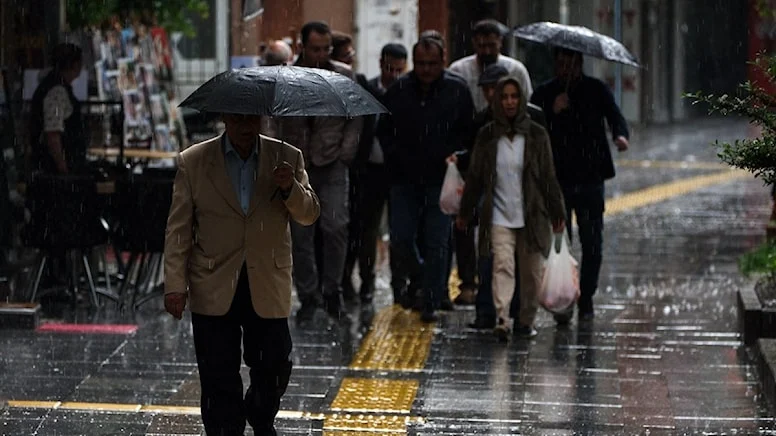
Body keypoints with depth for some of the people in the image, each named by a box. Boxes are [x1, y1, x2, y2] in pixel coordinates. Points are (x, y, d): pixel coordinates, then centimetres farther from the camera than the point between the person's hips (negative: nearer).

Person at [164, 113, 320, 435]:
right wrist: (175, 285, -5)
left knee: (274, 369, 6)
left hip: (268, 288, 1)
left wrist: (290, 188, -20)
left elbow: (309, 215, 1)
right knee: (219, 378, 1)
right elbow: (178, 229, 1)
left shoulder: (287, 158, 3)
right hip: (214, 290, -1)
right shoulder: (193, 161, 0)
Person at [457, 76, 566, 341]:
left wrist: (557, 213, 3)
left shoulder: (536, 135, 1)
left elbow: (548, 177, 4)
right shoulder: (487, 136, 3)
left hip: (532, 216, 1)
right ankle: (502, 321, -22)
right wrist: (465, 213, 12)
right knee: (503, 266, -14)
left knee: (531, 271, 5)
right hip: (499, 216, 0)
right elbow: (475, 177, 10)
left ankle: (526, 321, 18)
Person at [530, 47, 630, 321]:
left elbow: (614, 114, -7)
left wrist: (620, 134, -29)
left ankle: (586, 299, 11)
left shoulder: (596, 90, 7)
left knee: (592, 245, 0)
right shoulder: (544, 94, 5)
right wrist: (552, 112, -19)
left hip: (590, 178, 1)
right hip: (556, 180, 0)